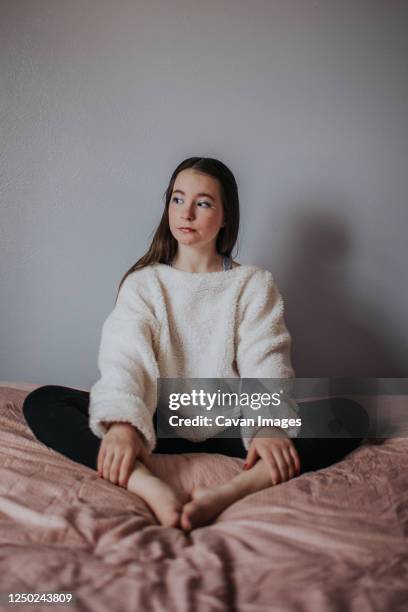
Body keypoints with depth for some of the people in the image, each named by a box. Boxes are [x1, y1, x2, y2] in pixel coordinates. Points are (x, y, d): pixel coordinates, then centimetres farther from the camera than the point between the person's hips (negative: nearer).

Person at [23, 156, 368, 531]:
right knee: (41, 402, -20)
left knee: (349, 415, -23)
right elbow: (124, 357, -9)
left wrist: (269, 427, -28)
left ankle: (227, 493, -43)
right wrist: (122, 423, -30)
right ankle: (150, 487, -42)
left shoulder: (255, 284, 8)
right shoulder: (142, 283, 9)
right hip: (160, 426, 1)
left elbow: (266, 364, -7)